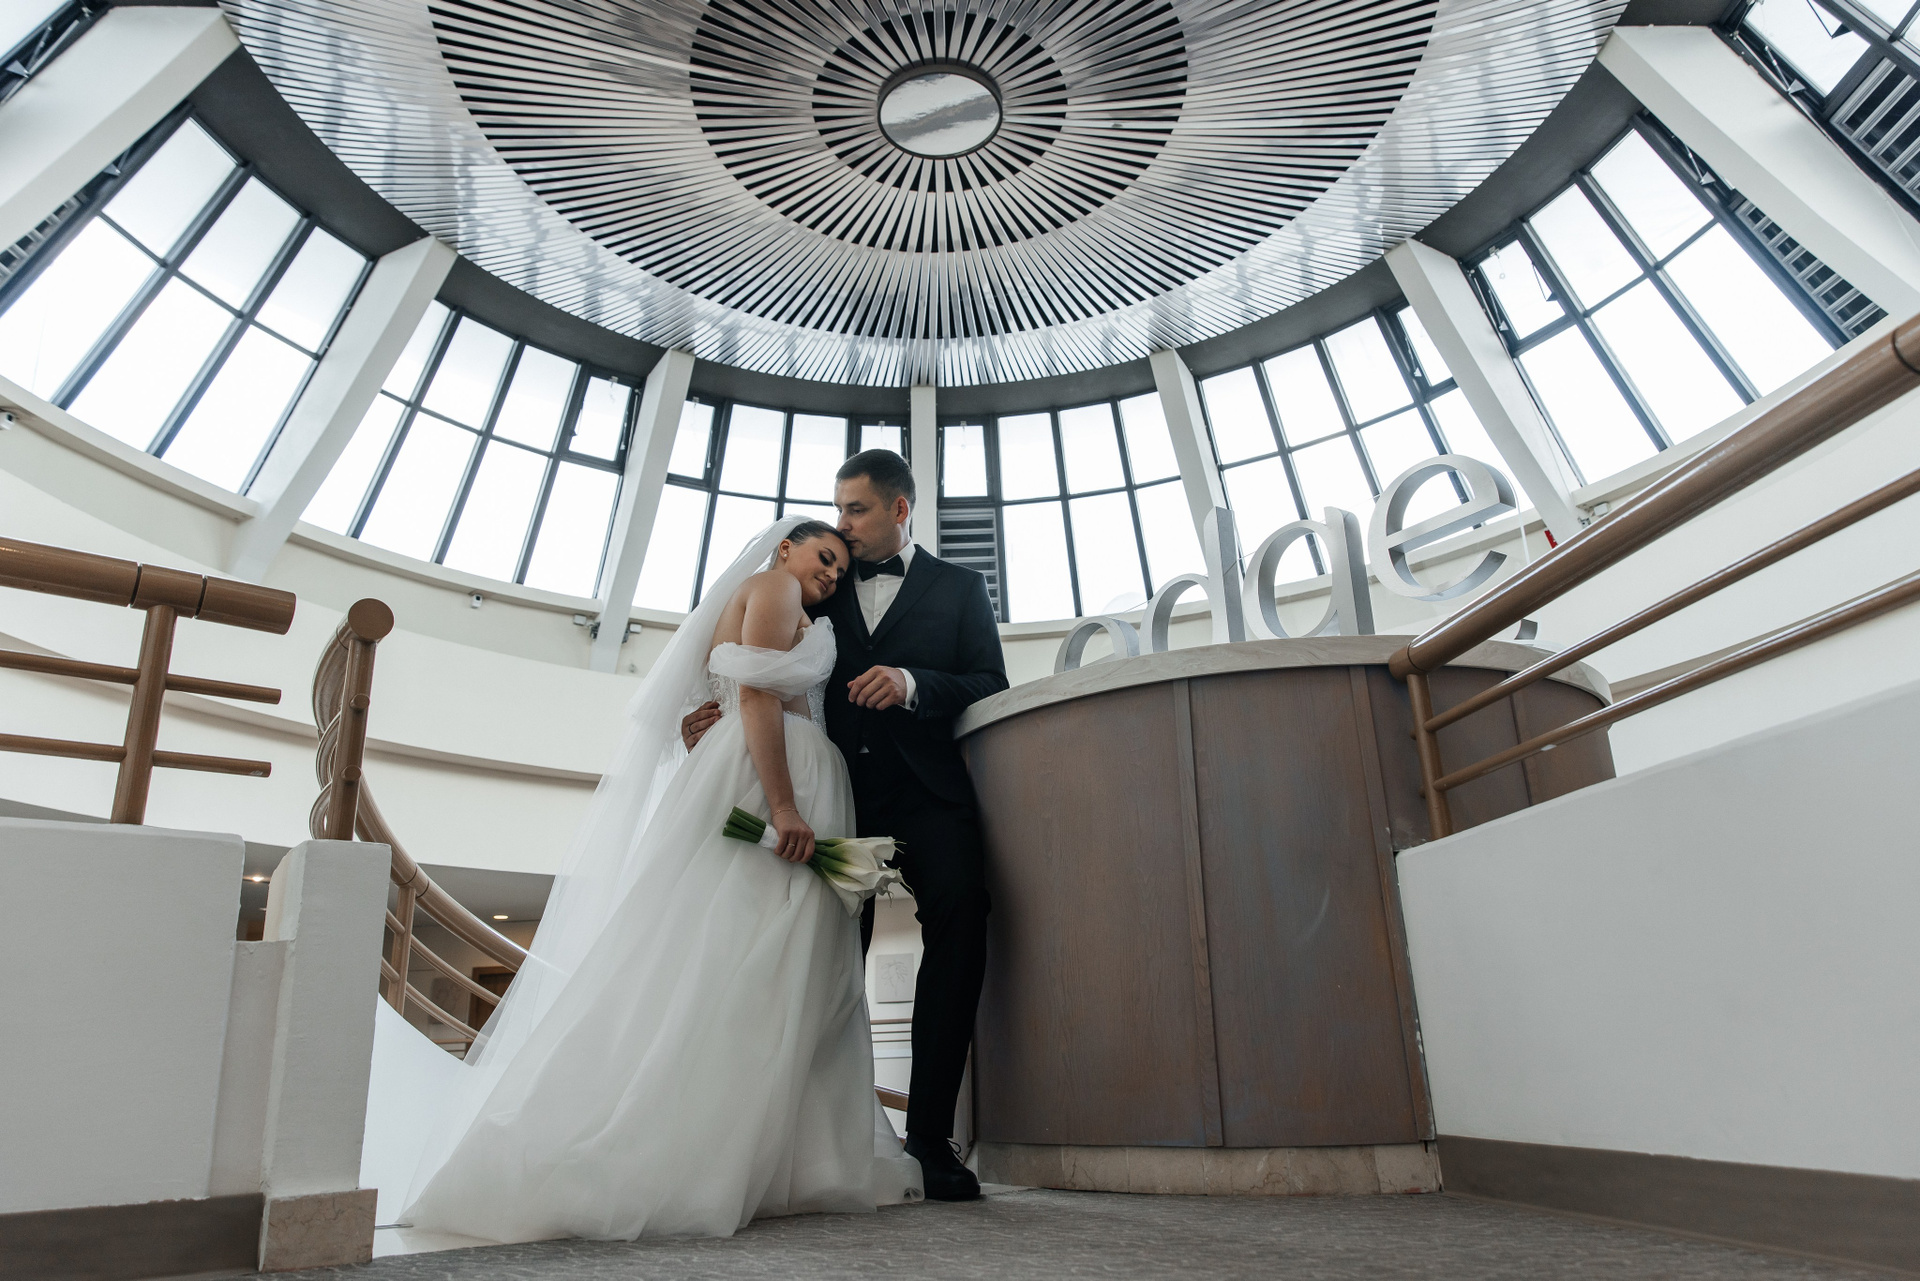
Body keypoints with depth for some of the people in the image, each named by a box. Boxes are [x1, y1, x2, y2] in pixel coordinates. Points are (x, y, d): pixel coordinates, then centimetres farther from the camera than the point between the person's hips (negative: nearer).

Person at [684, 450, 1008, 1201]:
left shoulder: (958, 588, 14)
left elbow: (991, 686, 3)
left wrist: (914, 684, -14)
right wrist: (728, 713, -4)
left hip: (930, 794, -2)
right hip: (845, 795, 2)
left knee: (959, 931, -17)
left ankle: (929, 1138, -8)